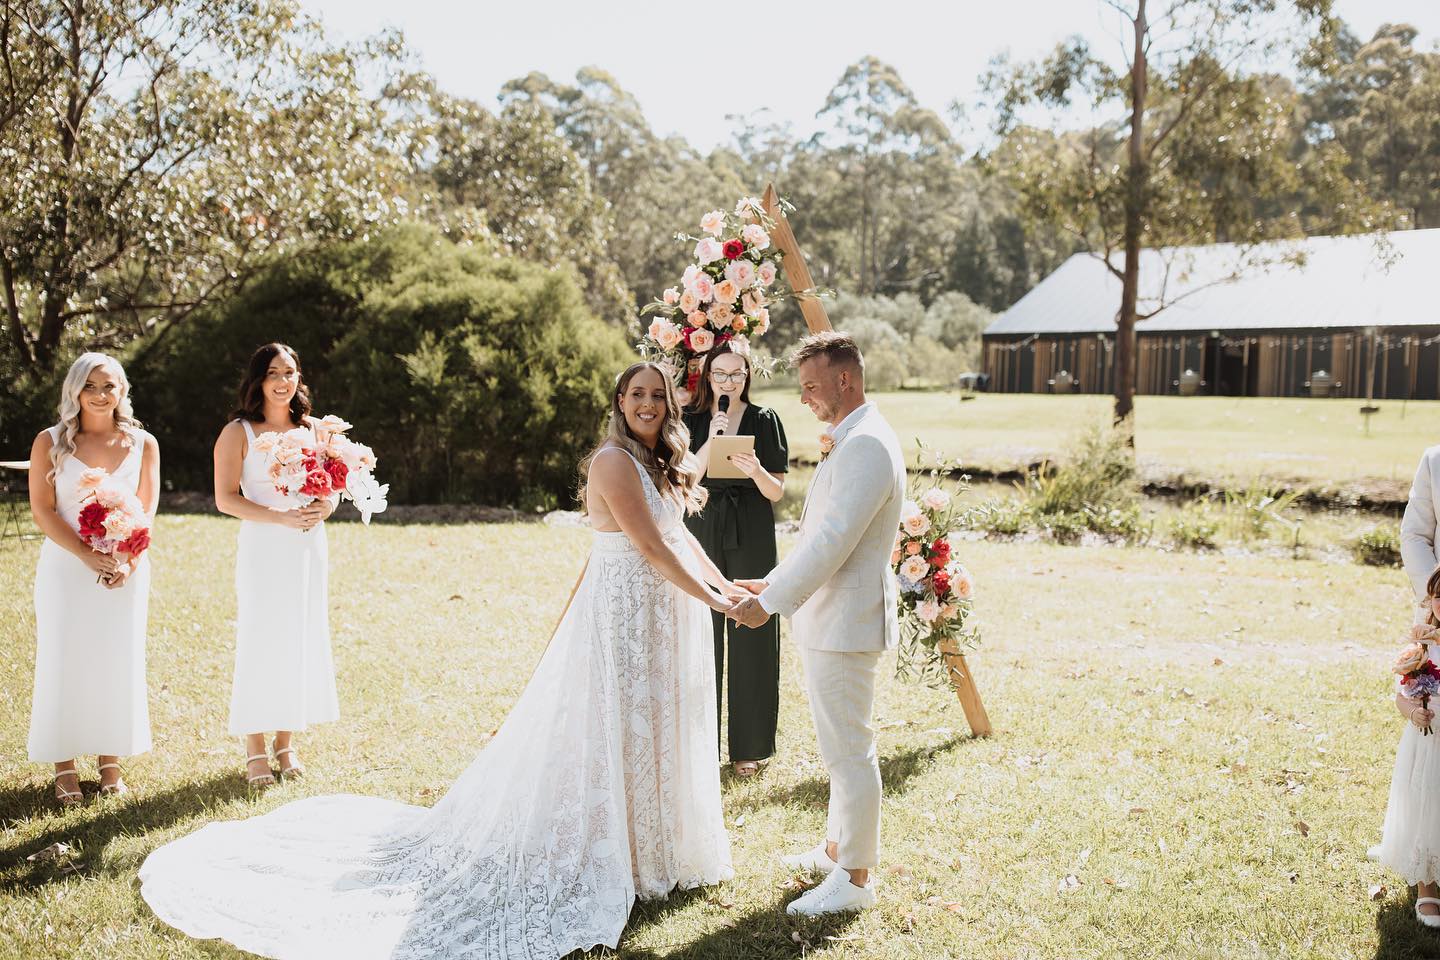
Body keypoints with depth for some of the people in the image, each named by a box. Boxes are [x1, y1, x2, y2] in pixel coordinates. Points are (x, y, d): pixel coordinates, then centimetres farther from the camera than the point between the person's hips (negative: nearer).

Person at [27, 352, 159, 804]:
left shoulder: (142, 444, 4)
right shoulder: (50, 442, 0)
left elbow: (147, 511, 1)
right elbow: (41, 510, -6)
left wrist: (125, 561, -16)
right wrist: (89, 557, -17)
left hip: (126, 569, 2)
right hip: (66, 567, -1)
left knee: (118, 661, 5)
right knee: (64, 661, 1)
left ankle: (110, 762, 17)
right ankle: (64, 768, 11)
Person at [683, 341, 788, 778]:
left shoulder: (763, 420, 3)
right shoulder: (691, 421, 5)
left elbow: (776, 492, 1)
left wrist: (756, 471, -19)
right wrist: (711, 440, -16)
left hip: (751, 540, -1)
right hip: (702, 534, 1)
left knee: (751, 638, 1)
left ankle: (749, 746, 12)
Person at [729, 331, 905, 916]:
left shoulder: (867, 447, -21)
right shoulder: (853, 442, 14)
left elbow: (833, 542, -25)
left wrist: (772, 601, -20)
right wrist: (772, 583, 16)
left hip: (844, 624, -11)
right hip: (830, 620, 11)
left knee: (849, 752, -1)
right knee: (841, 748, 21)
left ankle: (855, 880, 10)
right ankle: (837, 849, 34)